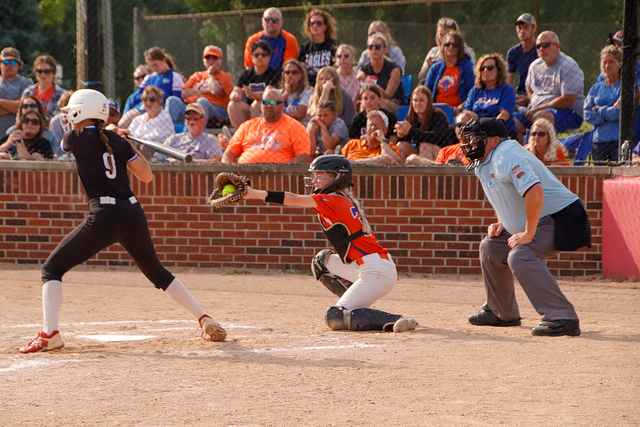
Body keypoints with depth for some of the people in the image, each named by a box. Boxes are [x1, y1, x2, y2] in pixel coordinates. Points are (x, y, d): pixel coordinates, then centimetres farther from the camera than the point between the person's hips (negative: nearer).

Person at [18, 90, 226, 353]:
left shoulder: (76, 139, -1)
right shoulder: (117, 141, 11)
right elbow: (146, 176, 15)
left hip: (104, 217, -6)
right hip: (134, 214, 6)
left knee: (52, 268, 3)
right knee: (157, 272, 25)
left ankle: (49, 334, -13)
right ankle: (205, 319, 22)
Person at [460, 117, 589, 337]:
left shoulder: (505, 156, -21)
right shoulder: (482, 165, 11)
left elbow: (534, 191, -35)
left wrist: (529, 234, -28)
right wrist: (501, 224, 9)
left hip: (562, 218, -11)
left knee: (520, 255, -30)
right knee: (491, 247, 19)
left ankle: (562, 318, -35)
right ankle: (502, 313, 30)